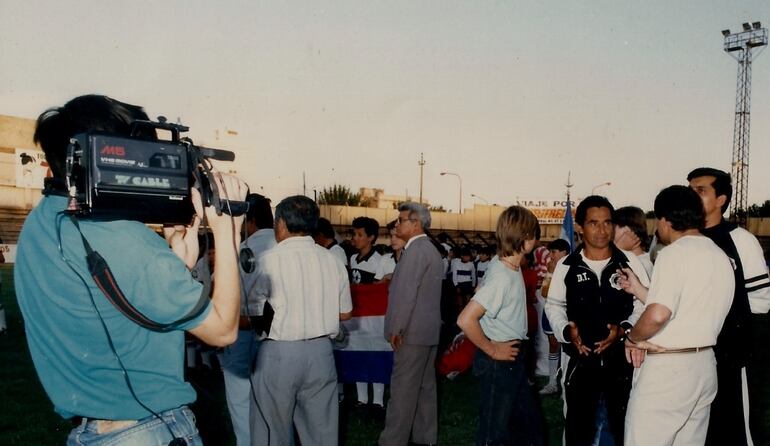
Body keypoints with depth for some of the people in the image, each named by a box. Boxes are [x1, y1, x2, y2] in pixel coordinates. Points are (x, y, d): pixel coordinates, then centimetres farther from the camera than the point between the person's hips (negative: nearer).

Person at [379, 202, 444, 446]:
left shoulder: (415, 250, -15)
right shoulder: (431, 249, 16)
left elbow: (406, 293, -21)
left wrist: (396, 329, -17)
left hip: (412, 332, -10)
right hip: (429, 329, 10)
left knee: (403, 389, -5)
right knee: (425, 386, 15)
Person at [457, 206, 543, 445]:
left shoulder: (505, 262, 0)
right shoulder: (502, 278, -27)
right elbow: (465, 320, -33)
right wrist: (492, 350, -19)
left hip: (513, 357, 9)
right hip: (500, 361, -9)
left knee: (528, 421, 21)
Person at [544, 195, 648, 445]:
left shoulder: (629, 263, 0)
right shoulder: (566, 266, 1)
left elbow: (644, 304, 1)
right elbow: (554, 305, 8)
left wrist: (624, 329, -15)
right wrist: (566, 330, -11)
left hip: (622, 359, 0)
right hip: (581, 360, 0)